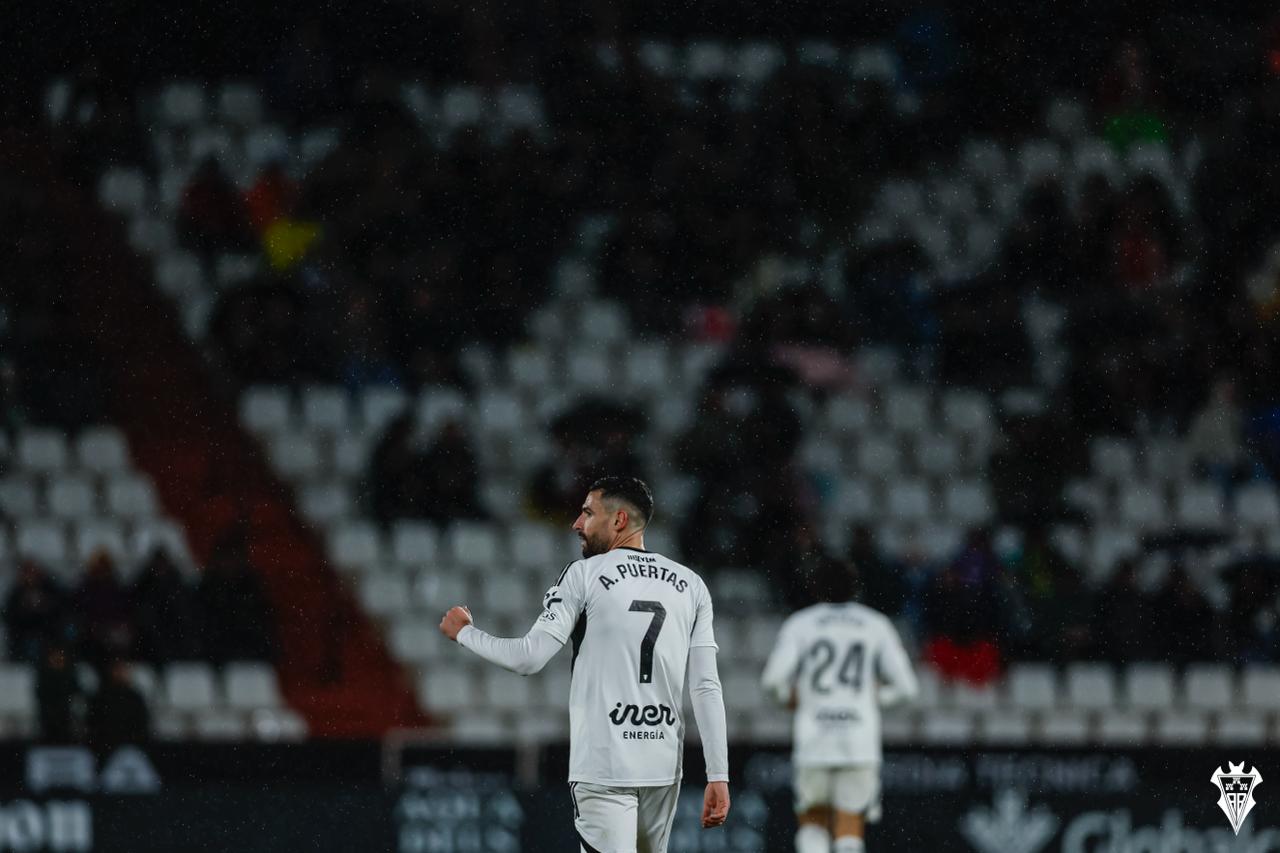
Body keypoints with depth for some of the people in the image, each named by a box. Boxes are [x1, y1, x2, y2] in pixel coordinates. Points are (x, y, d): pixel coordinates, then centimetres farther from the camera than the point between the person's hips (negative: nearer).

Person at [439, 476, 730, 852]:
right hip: (664, 767, 5)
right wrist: (718, 775, 3)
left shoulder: (585, 574, -3)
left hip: (604, 767, -5)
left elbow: (529, 658, -7)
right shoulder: (690, 585, 10)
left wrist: (465, 632, 10)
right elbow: (707, 688, 4)